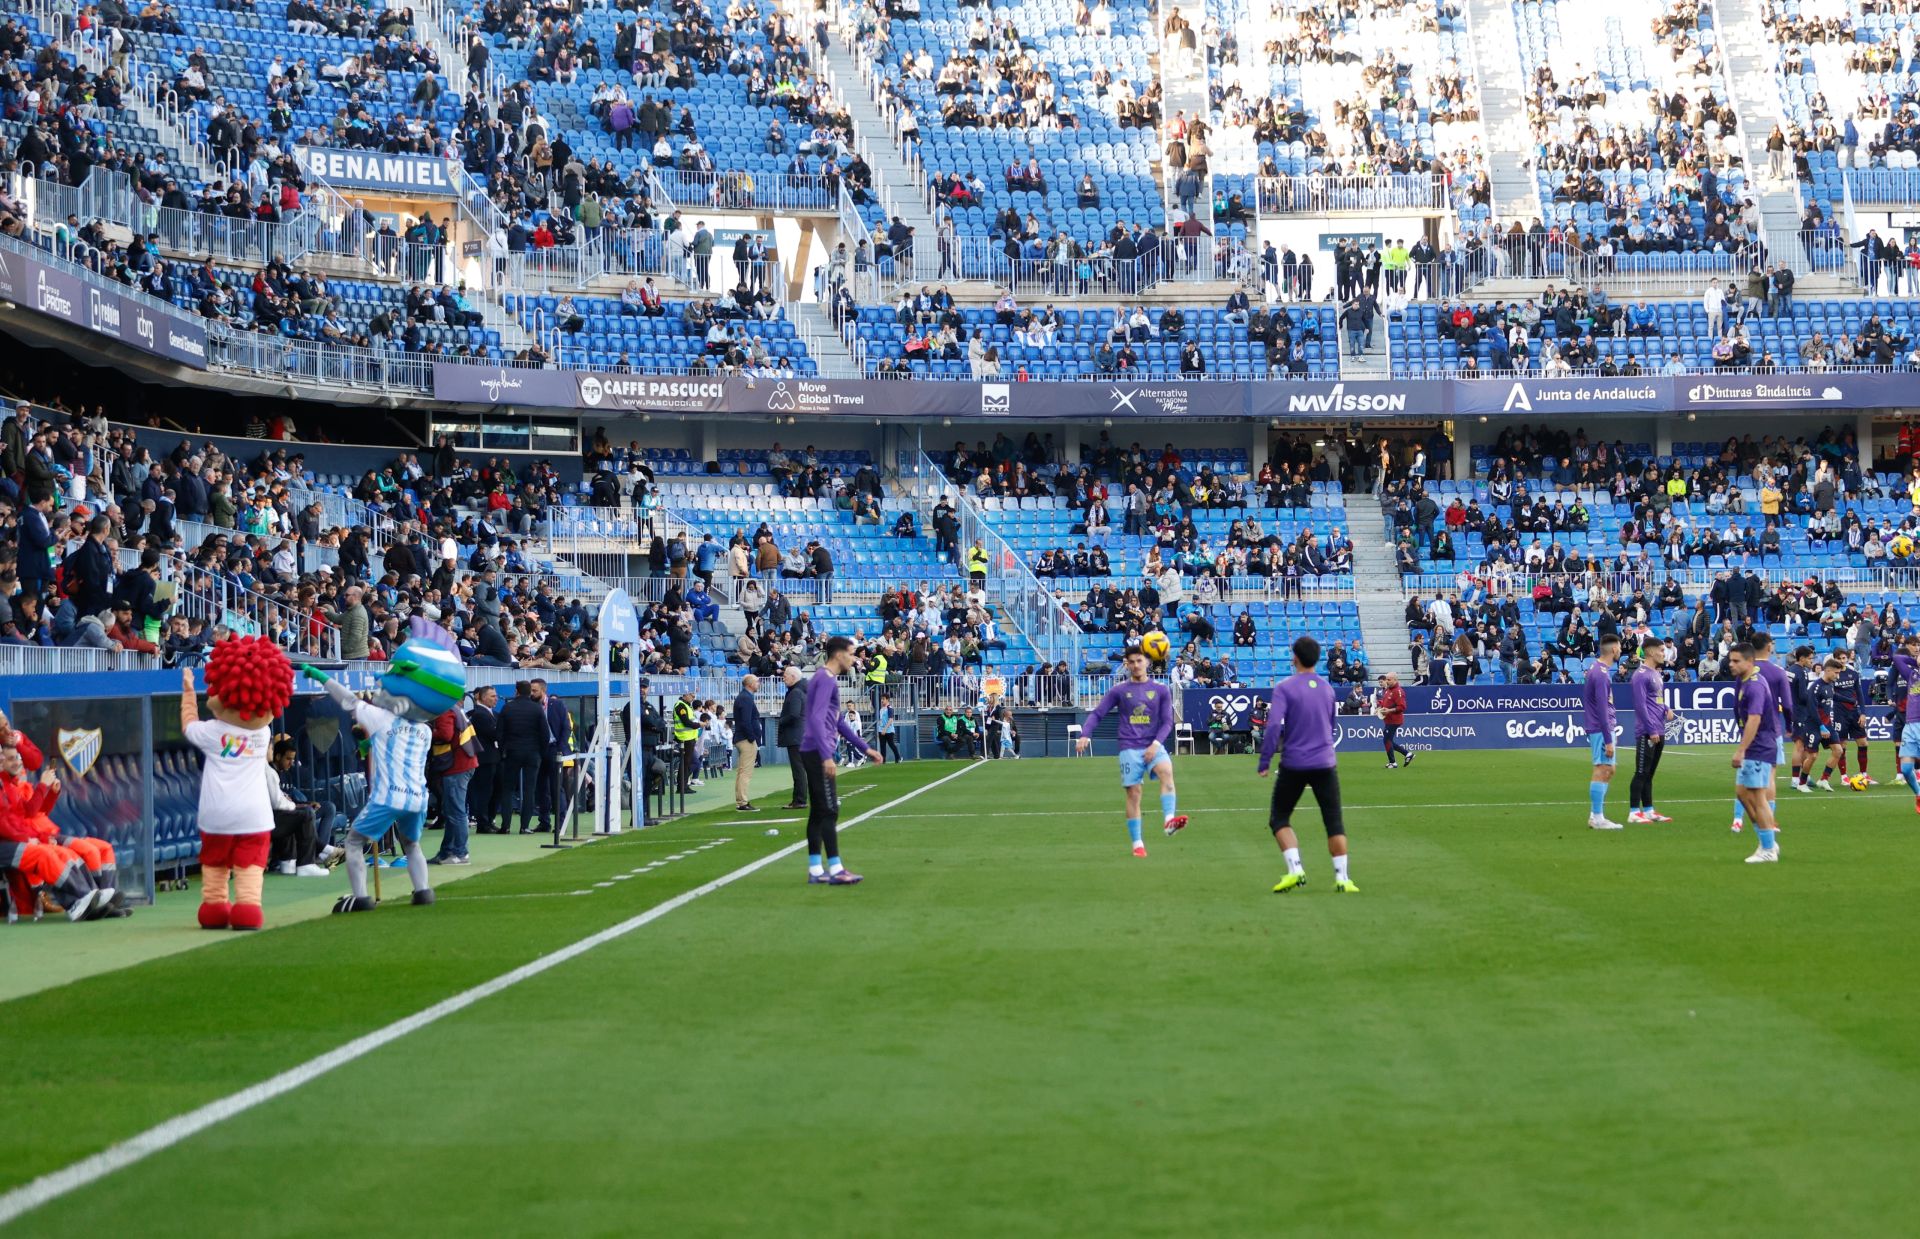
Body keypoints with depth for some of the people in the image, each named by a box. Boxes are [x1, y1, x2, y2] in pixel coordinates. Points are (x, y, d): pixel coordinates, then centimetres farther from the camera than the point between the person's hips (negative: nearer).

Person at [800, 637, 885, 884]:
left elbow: (839, 722, 26)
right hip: (818, 753, -10)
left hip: (815, 754, 10)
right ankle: (835, 870, -9)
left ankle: (815, 870, 11)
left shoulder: (828, 680, 18)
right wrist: (826, 757, -29)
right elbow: (817, 719, -23)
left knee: (818, 812, 10)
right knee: (829, 811, -9)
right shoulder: (825, 680, -13)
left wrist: (865, 748, 25)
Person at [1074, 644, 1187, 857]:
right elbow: (1097, 714, 4)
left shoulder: (1161, 690, 8)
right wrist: (1085, 735, -13)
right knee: (1133, 793, -3)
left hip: (1154, 746, 0)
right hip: (1130, 748, 0)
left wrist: (1156, 744, -10)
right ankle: (1137, 843, 4)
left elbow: (1167, 722, 6)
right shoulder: (1118, 690, 6)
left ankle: (1169, 820, -41)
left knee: (1166, 772, -29)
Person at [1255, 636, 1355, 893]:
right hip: (1325, 763, 3)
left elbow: (1273, 725, -18)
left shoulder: (1284, 688, -8)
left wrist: (1264, 762, -14)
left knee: (1279, 818, 10)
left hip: (1293, 764, -3)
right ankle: (1342, 879, 2)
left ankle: (1295, 870, -6)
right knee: (1334, 821, 7)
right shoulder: (1327, 688, 8)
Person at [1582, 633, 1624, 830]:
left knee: (1609, 770, 14)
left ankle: (1595, 815, 16)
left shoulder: (1597, 668, 13)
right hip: (1602, 730, -10)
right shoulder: (1601, 674, -17)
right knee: (1602, 771, -7)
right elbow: (1602, 709, -20)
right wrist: (1608, 740, -20)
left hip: (1600, 728, 10)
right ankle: (1597, 818, -5)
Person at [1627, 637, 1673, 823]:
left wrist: (1666, 709, 4)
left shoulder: (1656, 674, 16)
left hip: (1658, 733, 9)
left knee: (1649, 773, 12)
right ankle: (1634, 812, -4)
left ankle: (1648, 810, 16)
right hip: (1646, 733, -9)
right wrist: (1651, 730, -20)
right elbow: (1640, 705, -18)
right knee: (1642, 773, -6)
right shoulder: (1641, 675, -13)